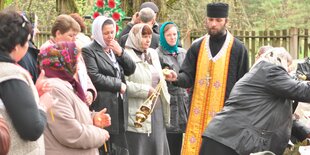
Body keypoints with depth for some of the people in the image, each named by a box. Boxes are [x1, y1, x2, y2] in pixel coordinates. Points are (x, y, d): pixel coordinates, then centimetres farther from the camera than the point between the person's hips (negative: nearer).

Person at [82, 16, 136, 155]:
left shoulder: (115, 49, 19)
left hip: (119, 106, 7)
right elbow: (94, 77, -16)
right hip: (103, 108, -7)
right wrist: (119, 84, -9)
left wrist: (121, 53, -2)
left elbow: (131, 69, 14)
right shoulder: (89, 51, -6)